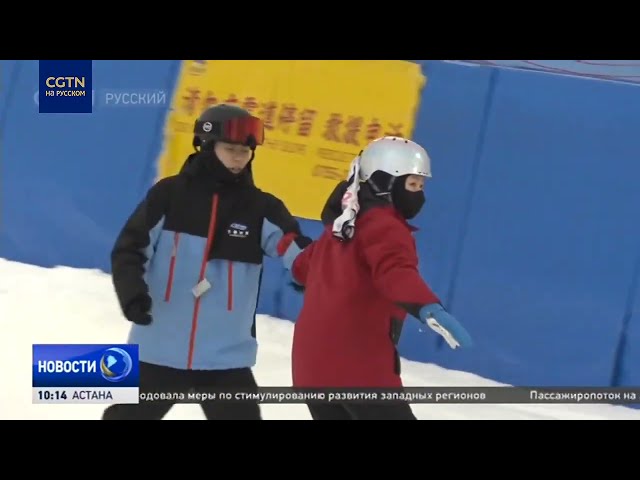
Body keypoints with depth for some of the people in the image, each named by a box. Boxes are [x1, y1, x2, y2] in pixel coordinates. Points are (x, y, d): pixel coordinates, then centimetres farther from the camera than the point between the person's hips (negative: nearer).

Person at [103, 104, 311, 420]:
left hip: (227, 358, 1)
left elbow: (302, 255, -11)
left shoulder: (261, 208, -1)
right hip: (158, 351, 0)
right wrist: (131, 289, -22)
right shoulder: (170, 194, -4)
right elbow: (129, 248, -3)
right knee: (127, 415, 15)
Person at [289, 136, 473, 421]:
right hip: (358, 367, -9)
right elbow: (396, 272, -31)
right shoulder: (385, 226, -9)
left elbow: (302, 268, 33)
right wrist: (430, 309, -48)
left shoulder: (342, 225, 18)